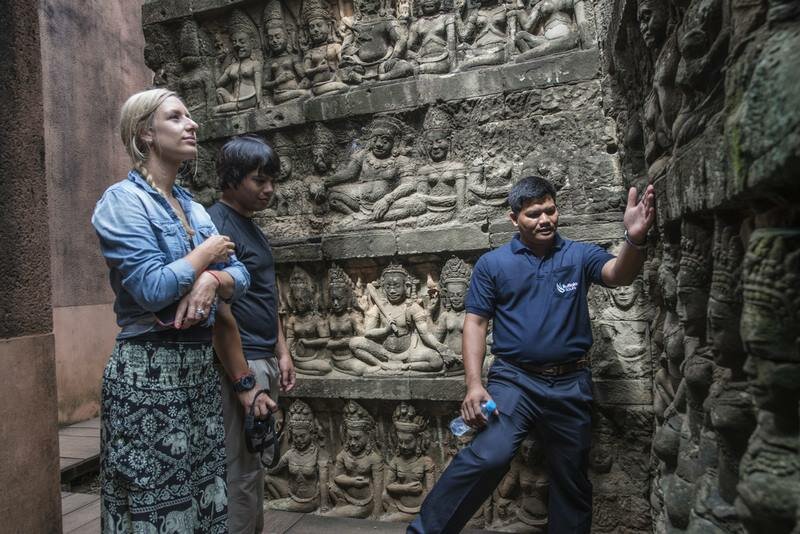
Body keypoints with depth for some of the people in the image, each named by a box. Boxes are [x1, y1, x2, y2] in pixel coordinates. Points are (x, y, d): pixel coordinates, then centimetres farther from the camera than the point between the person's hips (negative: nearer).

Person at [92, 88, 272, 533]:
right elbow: (151, 290, -22)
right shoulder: (123, 201, -10)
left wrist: (211, 281, -14)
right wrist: (206, 255, -7)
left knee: (204, 496, 16)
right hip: (149, 372, -7)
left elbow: (240, 276, 7)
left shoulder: (194, 207, 13)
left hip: (202, 367, 7)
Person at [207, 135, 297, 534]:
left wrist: (281, 352, 13)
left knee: (255, 464, 18)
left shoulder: (253, 228, 14)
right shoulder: (216, 225, -13)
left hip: (264, 362, 9)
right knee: (241, 469, 3)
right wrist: (242, 378, -29)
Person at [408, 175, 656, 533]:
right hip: (515, 380, -2)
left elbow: (620, 275, -14)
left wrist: (635, 239, -37)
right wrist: (474, 384, -11)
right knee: (489, 457, -24)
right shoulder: (492, 263, 2)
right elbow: (475, 322, 0)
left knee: (572, 480, 16)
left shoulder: (580, 255, 4)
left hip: (571, 384, 3)